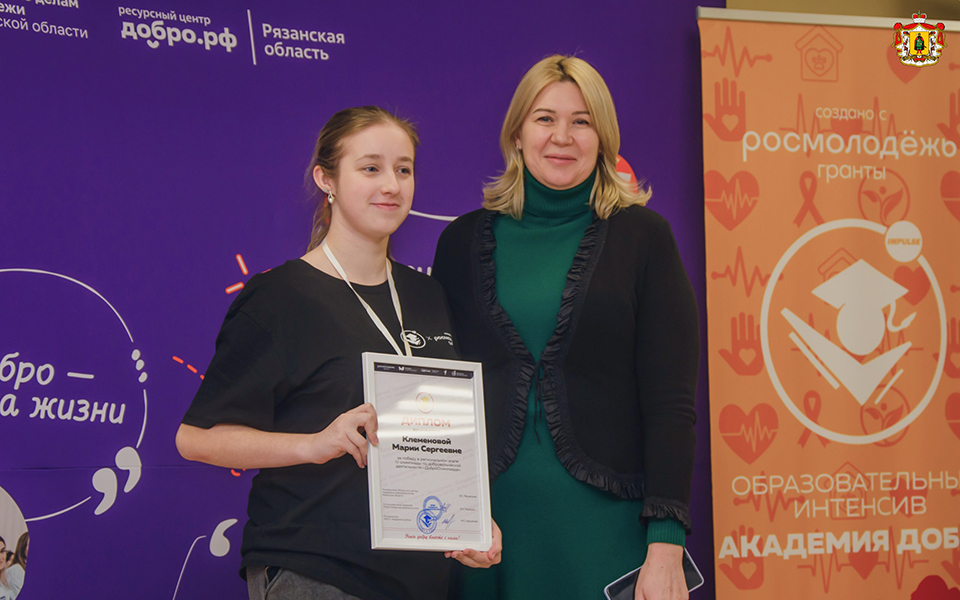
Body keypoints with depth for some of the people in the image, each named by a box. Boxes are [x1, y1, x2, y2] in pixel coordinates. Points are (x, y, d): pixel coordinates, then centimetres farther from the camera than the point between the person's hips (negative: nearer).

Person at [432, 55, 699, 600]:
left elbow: (671, 401, -4)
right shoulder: (465, 240, 7)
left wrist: (666, 543, -11)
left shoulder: (641, 235, 0)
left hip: (604, 519, -2)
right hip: (490, 516, 2)